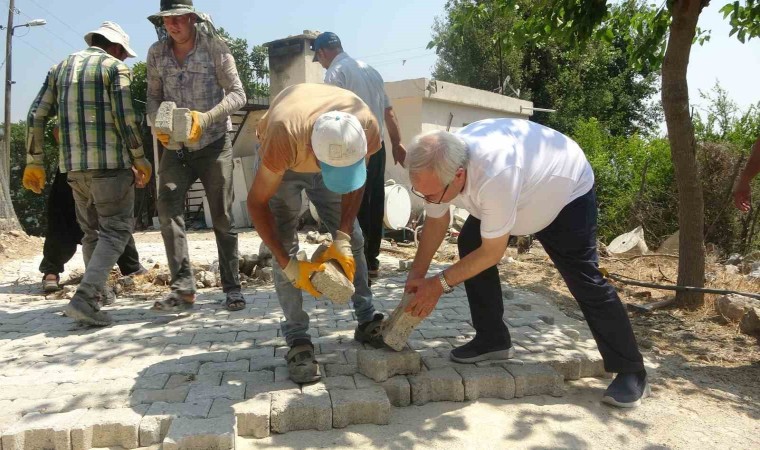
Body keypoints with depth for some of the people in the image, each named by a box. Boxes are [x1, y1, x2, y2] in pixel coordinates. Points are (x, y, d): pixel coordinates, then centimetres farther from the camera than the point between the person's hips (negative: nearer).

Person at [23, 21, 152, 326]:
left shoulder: (60, 68, 18)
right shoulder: (115, 67, 0)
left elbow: (37, 116, 13)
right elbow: (125, 119, -10)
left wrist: (34, 162, 17)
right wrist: (140, 159, 0)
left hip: (73, 164, 6)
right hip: (109, 161, -6)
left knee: (92, 232, 18)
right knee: (115, 230, -3)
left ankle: (96, 293, 25)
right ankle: (84, 298, -16)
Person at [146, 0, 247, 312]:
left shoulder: (214, 46, -7)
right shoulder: (157, 53, 5)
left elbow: (237, 94, -9)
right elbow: (153, 96, 11)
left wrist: (206, 117, -24)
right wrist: (157, 123, -10)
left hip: (213, 143, -3)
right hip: (175, 145, 3)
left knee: (222, 217, 1)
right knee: (167, 206, -13)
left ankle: (232, 288, 11)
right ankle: (183, 287, -9)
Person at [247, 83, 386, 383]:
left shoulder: (368, 130, -35)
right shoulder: (284, 137, -45)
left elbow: (355, 181, -14)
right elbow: (257, 202, -30)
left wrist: (342, 237, -24)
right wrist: (289, 265, -33)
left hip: (327, 153, 3)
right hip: (284, 163, -2)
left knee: (353, 240, -3)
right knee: (285, 244, -15)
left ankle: (367, 322, 8)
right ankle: (298, 341, -10)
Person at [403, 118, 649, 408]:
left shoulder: (494, 176, -46)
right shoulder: (437, 168, -23)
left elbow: (492, 252, -33)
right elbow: (436, 222, -5)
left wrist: (440, 283, -27)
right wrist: (417, 274, -11)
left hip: (568, 189, -7)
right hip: (524, 189, 7)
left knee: (585, 281, -9)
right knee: (469, 243, -5)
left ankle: (631, 371, 7)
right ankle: (492, 340, 7)